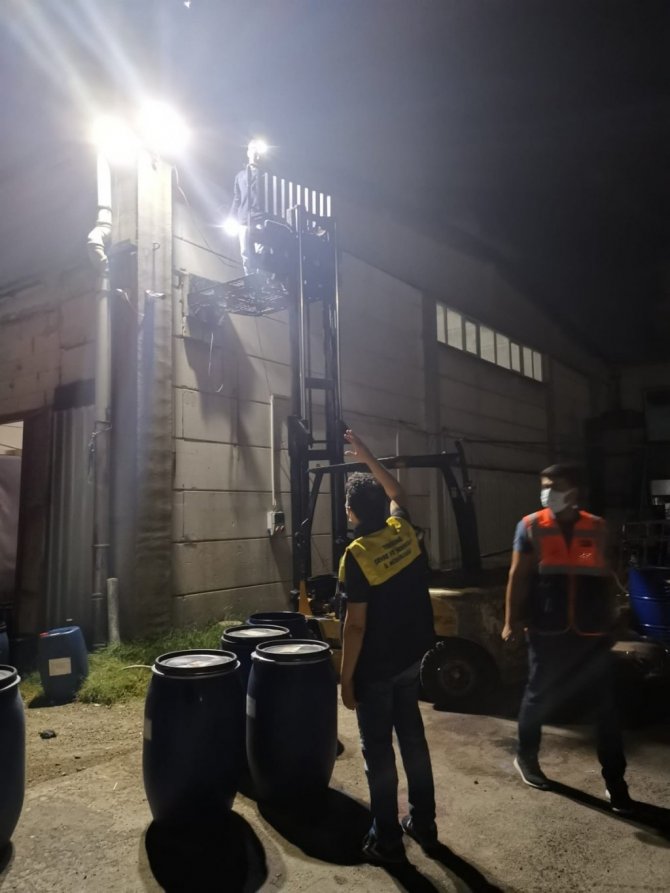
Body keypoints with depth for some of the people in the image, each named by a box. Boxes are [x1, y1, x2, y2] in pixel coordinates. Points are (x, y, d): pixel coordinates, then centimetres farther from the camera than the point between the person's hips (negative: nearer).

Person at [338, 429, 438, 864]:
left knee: (378, 752, 8)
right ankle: (424, 823, 34)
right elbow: (397, 492, 18)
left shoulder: (356, 555, -22)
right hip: (412, 658, 7)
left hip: (375, 668, -6)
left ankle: (387, 840, 22)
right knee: (413, 739, 19)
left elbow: (356, 624, -20)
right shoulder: (404, 530, -4)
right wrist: (368, 458, 23)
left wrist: (346, 677, -10)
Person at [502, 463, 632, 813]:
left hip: (592, 633, 2)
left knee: (606, 707, 7)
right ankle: (525, 756, 34)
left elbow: (605, 578, 12)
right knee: (539, 698, 11)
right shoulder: (531, 526, -2)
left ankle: (614, 781, 23)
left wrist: (609, 623, 15)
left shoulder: (596, 528, 4)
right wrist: (512, 620, -2)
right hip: (548, 633, -2)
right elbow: (518, 576, 0)